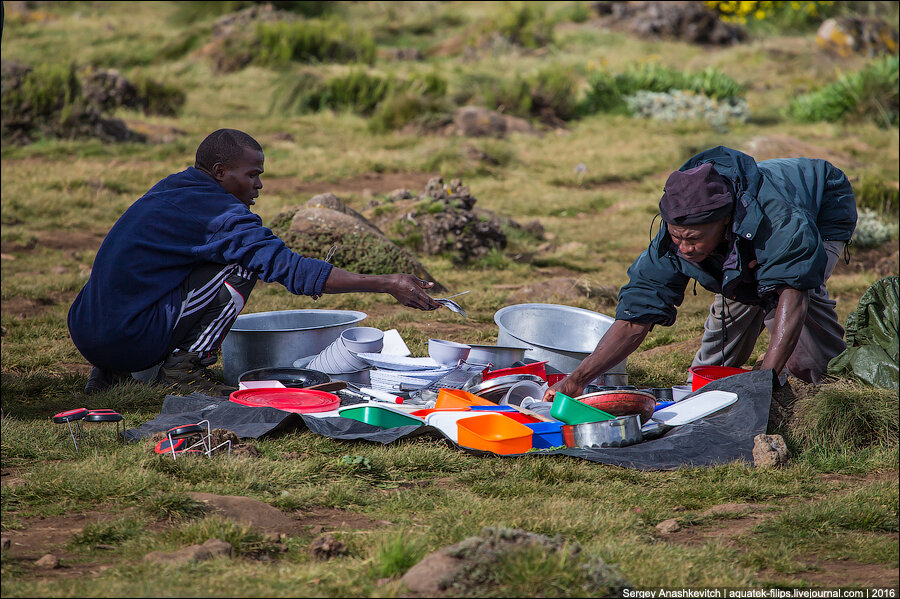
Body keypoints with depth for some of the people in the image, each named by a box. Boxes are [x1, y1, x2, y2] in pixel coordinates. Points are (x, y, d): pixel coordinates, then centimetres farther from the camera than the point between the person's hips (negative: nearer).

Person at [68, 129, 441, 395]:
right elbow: (290, 269, -17)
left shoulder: (169, 189, 16)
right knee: (242, 267, -7)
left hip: (83, 334, 9)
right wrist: (388, 285, -18)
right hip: (129, 340, -9)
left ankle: (109, 373, 19)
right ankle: (184, 366, -4)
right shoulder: (218, 211, -11)